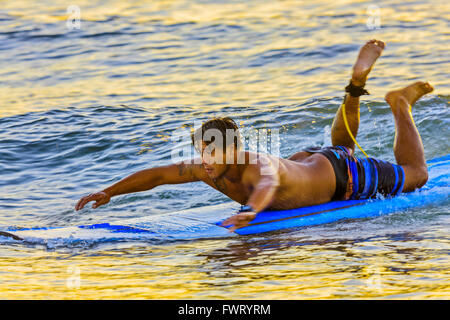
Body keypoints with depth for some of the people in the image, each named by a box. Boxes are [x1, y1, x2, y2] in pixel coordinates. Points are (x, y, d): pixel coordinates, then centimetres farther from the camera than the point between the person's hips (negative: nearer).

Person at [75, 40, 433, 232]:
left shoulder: (258, 166, -48)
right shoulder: (208, 167, -26)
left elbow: (267, 184, -73)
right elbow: (157, 174, -17)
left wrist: (251, 210, -95)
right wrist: (109, 192, -24)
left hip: (343, 177, -6)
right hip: (306, 160, 6)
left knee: (415, 175, 18)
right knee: (341, 146, 42)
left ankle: (401, 104, 33)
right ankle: (356, 85, 44)